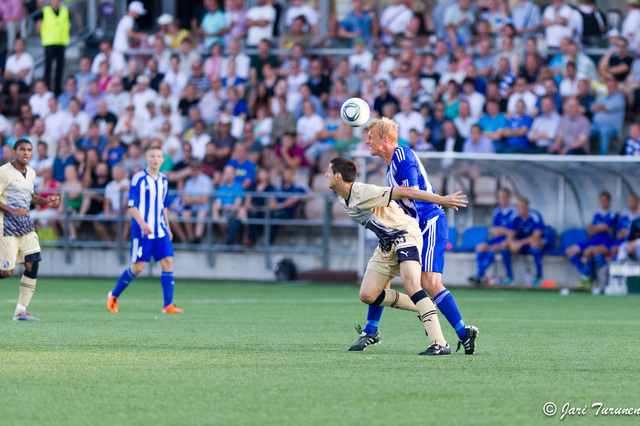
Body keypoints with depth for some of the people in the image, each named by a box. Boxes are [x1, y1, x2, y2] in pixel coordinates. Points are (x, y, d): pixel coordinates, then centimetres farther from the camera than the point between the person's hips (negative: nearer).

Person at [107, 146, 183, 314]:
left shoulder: (163, 180, 11)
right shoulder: (138, 179, -9)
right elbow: (131, 206, -12)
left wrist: (167, 228, 20)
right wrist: (142, 223, -25)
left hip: (160, 230, 6)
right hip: (142, 231, -6)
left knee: (168, 262, -6)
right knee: (138, 267, -4)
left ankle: (168, 305, -6)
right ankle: (114, 296, 17)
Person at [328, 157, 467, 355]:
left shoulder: (364, 193, -24)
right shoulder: (343, 199, 4)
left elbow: (404, 192, -25)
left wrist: (441, 199, -26)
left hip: (406, 234, -9)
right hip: (386, 245, 9)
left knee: (410, 285, -29)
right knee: (367, 295, 0)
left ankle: (439, 344, -35)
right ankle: (421, 308, 15)